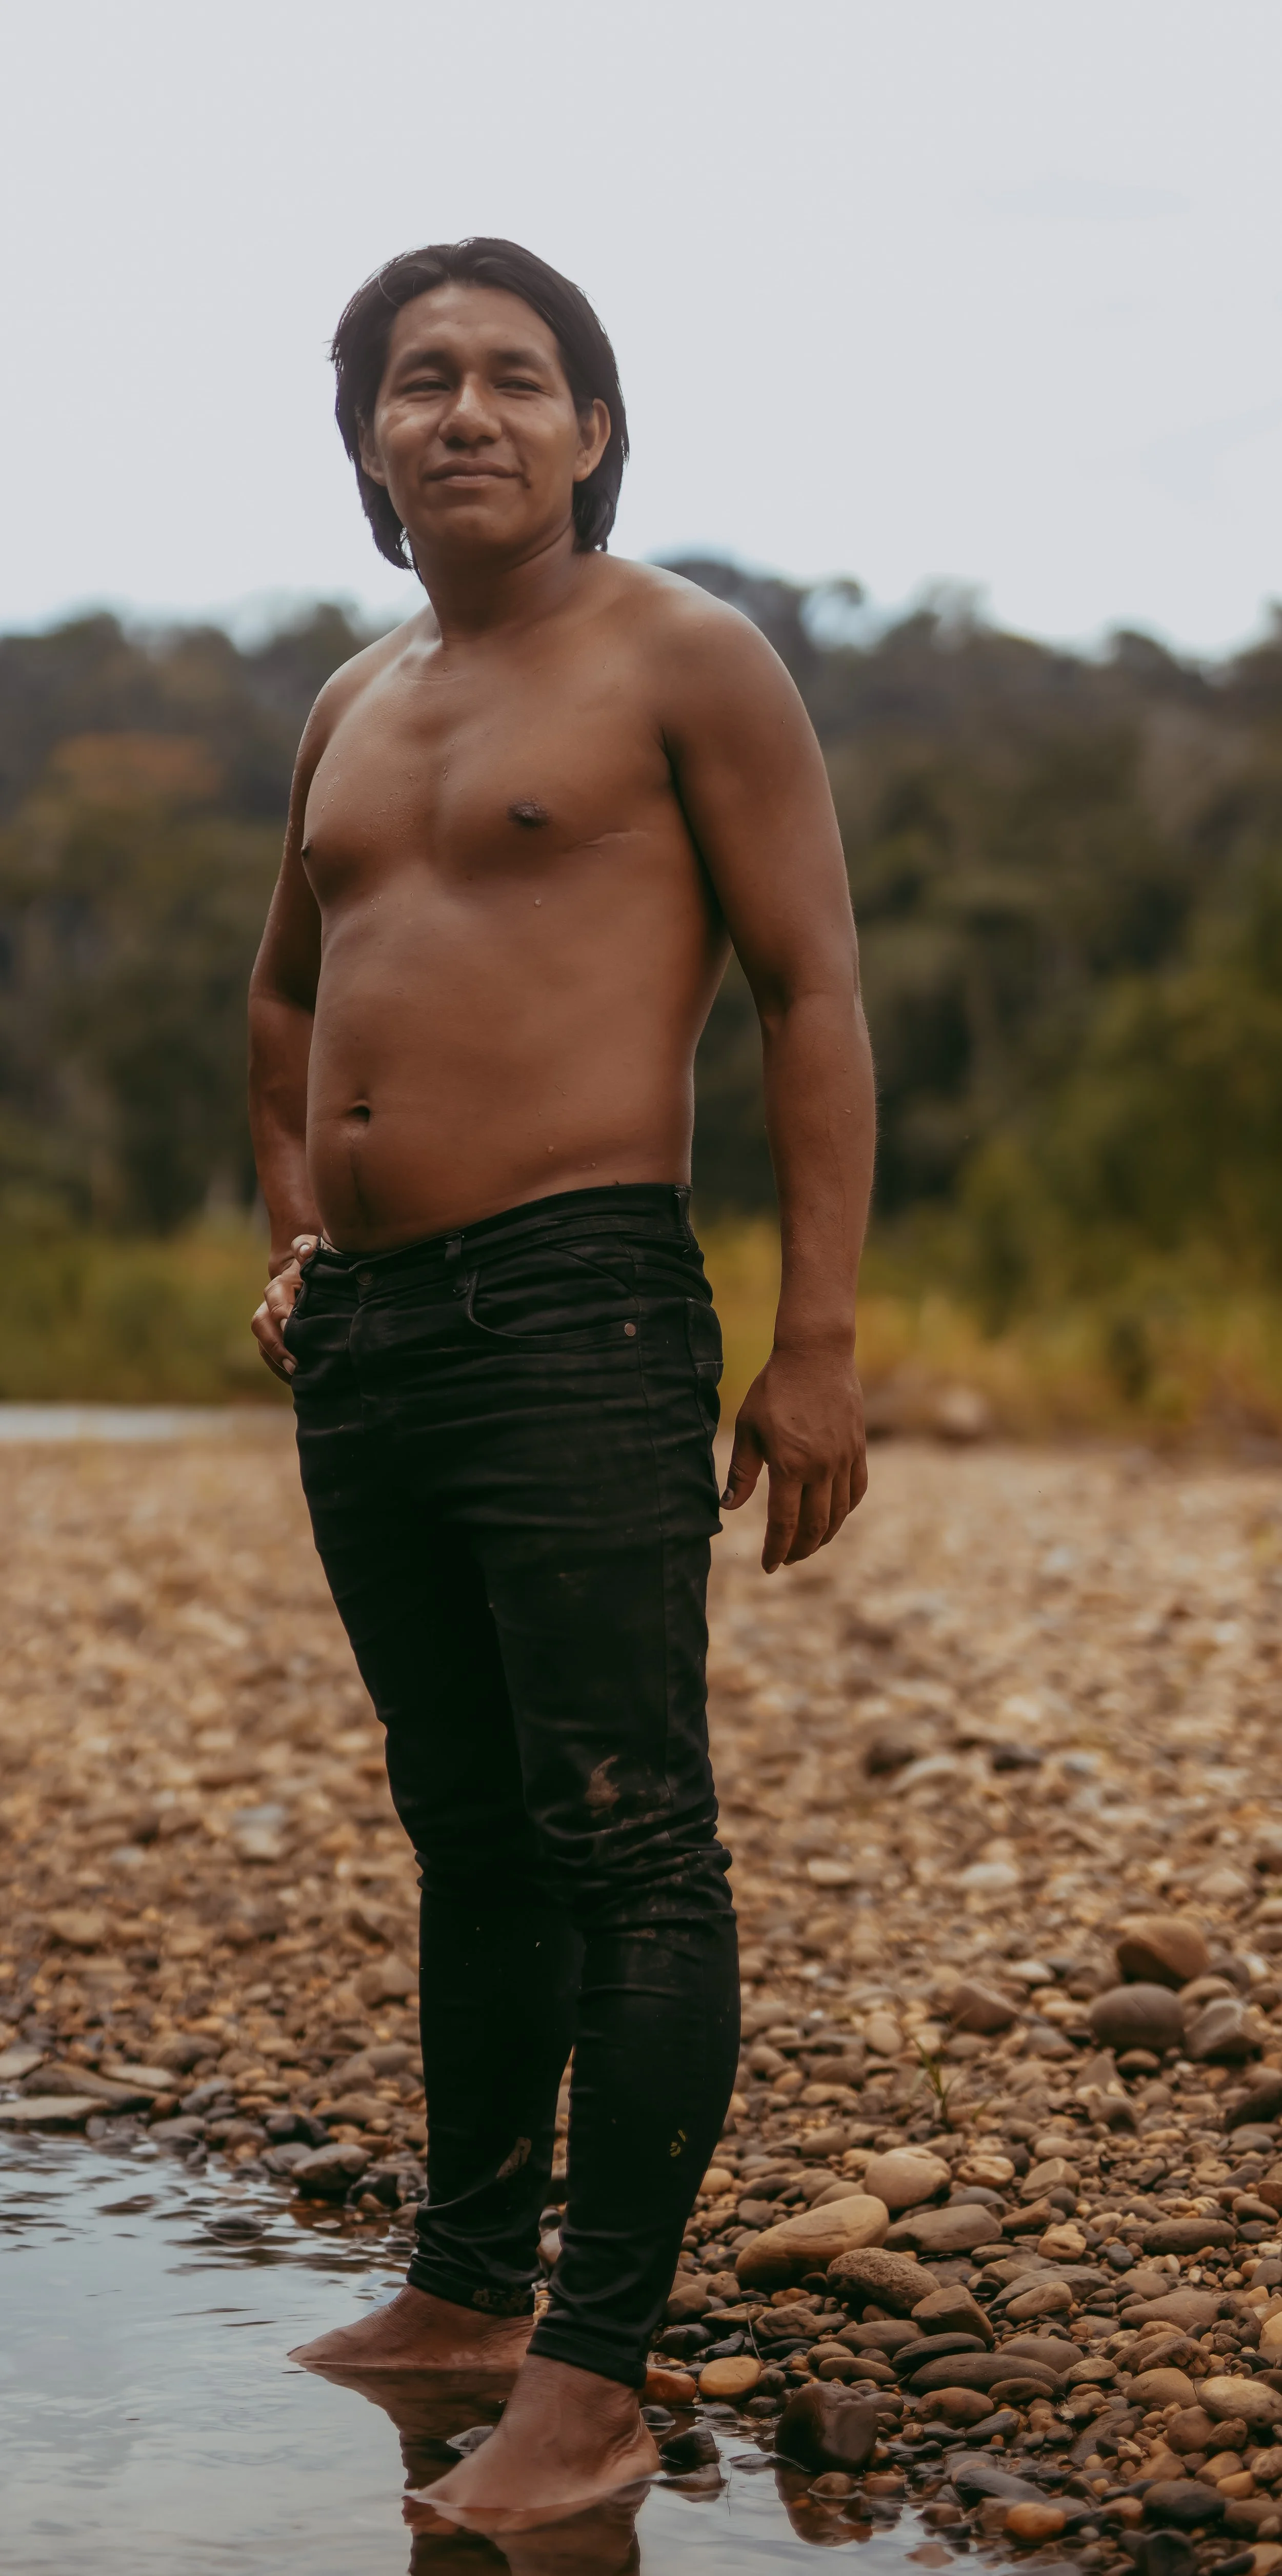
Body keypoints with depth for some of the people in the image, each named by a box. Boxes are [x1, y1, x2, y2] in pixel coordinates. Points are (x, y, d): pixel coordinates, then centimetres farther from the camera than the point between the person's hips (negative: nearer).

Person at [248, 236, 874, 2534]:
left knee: (623, 1844, -8)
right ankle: (467, 2290, 25)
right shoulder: (353, 708, 19)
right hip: (363, 1342, 8)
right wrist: (292, 1240, 20)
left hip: (576, 1315, -7)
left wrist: (819, 1340, -13)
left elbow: (816, 995, -6)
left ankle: (594, 2388, -5)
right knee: (466, 1836, 15)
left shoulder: (680, 661, -1)